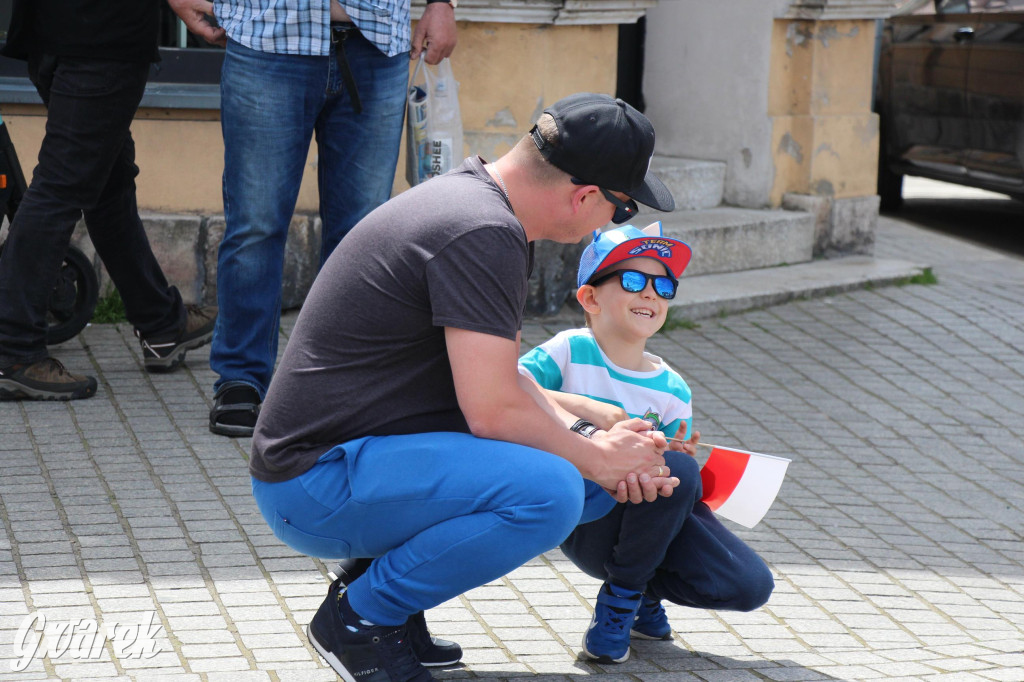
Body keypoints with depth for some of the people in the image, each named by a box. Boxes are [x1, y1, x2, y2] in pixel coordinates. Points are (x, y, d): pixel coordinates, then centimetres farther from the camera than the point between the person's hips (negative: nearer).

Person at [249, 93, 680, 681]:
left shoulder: (477, 197, 11)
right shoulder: (482, 232, -22)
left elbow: (496, 375, 17)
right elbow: (492, 409, -23)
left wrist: (589, 439, 2)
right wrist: (597, 457, -8)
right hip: (317, 482, -10)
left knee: (600, 482, 7)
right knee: (547, 492, -28)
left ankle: (383, 575, 11)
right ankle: (361, 616, -9)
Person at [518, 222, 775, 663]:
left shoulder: (673, 391, 5)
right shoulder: (572, 351, -6)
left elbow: (674, 463, 5)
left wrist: (680, 455, -18)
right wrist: (581, 406, -27)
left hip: (654, 522, 5)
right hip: (586, 523, -5)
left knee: (750, 585, -13)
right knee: (679, 472, -32)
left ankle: (643, 595, 15)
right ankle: (620, 594, -10)